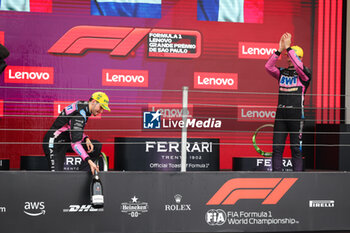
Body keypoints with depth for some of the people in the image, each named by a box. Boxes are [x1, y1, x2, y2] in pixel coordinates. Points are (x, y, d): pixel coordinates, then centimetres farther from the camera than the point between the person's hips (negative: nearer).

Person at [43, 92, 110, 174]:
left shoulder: (82, 105, 2)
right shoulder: (80, 113, -27)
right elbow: (75, 143, -34)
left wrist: (86, 139, -5)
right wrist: (89, 160, -41)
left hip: (66, 140, 10)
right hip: (55, 143, -10)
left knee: (97, 146, 0)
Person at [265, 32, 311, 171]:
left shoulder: (304, 73, 2)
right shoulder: (282, 73, 14)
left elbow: (299, 66, -19)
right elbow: (268, 67, -3)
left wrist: (288, 48, -17)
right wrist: (280, 50, -11)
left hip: (296, 114, -4)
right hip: (281, 114, 4)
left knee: (296, 148, -1)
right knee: (277, 148, 2)